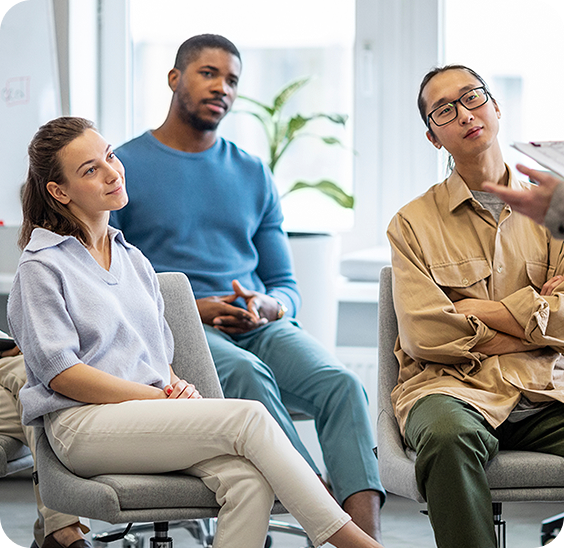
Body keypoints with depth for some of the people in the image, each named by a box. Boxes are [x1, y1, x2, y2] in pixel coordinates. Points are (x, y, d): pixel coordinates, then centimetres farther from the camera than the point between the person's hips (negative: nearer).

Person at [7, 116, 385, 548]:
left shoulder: (134, 260, 23)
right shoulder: (41, 266, 1)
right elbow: (61, 374, -7)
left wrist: (178, 387, -1)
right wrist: (162, 398, -12)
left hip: (151, 415, 6)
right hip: (82, 423, -6)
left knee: (249, 478, -28)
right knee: (248, 418, -25)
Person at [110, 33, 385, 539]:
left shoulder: (254, 175, 21)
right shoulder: (123, 168, 8)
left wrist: (266, 307, -4)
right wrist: (190, 309, -11)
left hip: (261, 327, 4)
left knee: (342, 384, -27)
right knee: (246, 373, -38)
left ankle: (367, 538, -44)